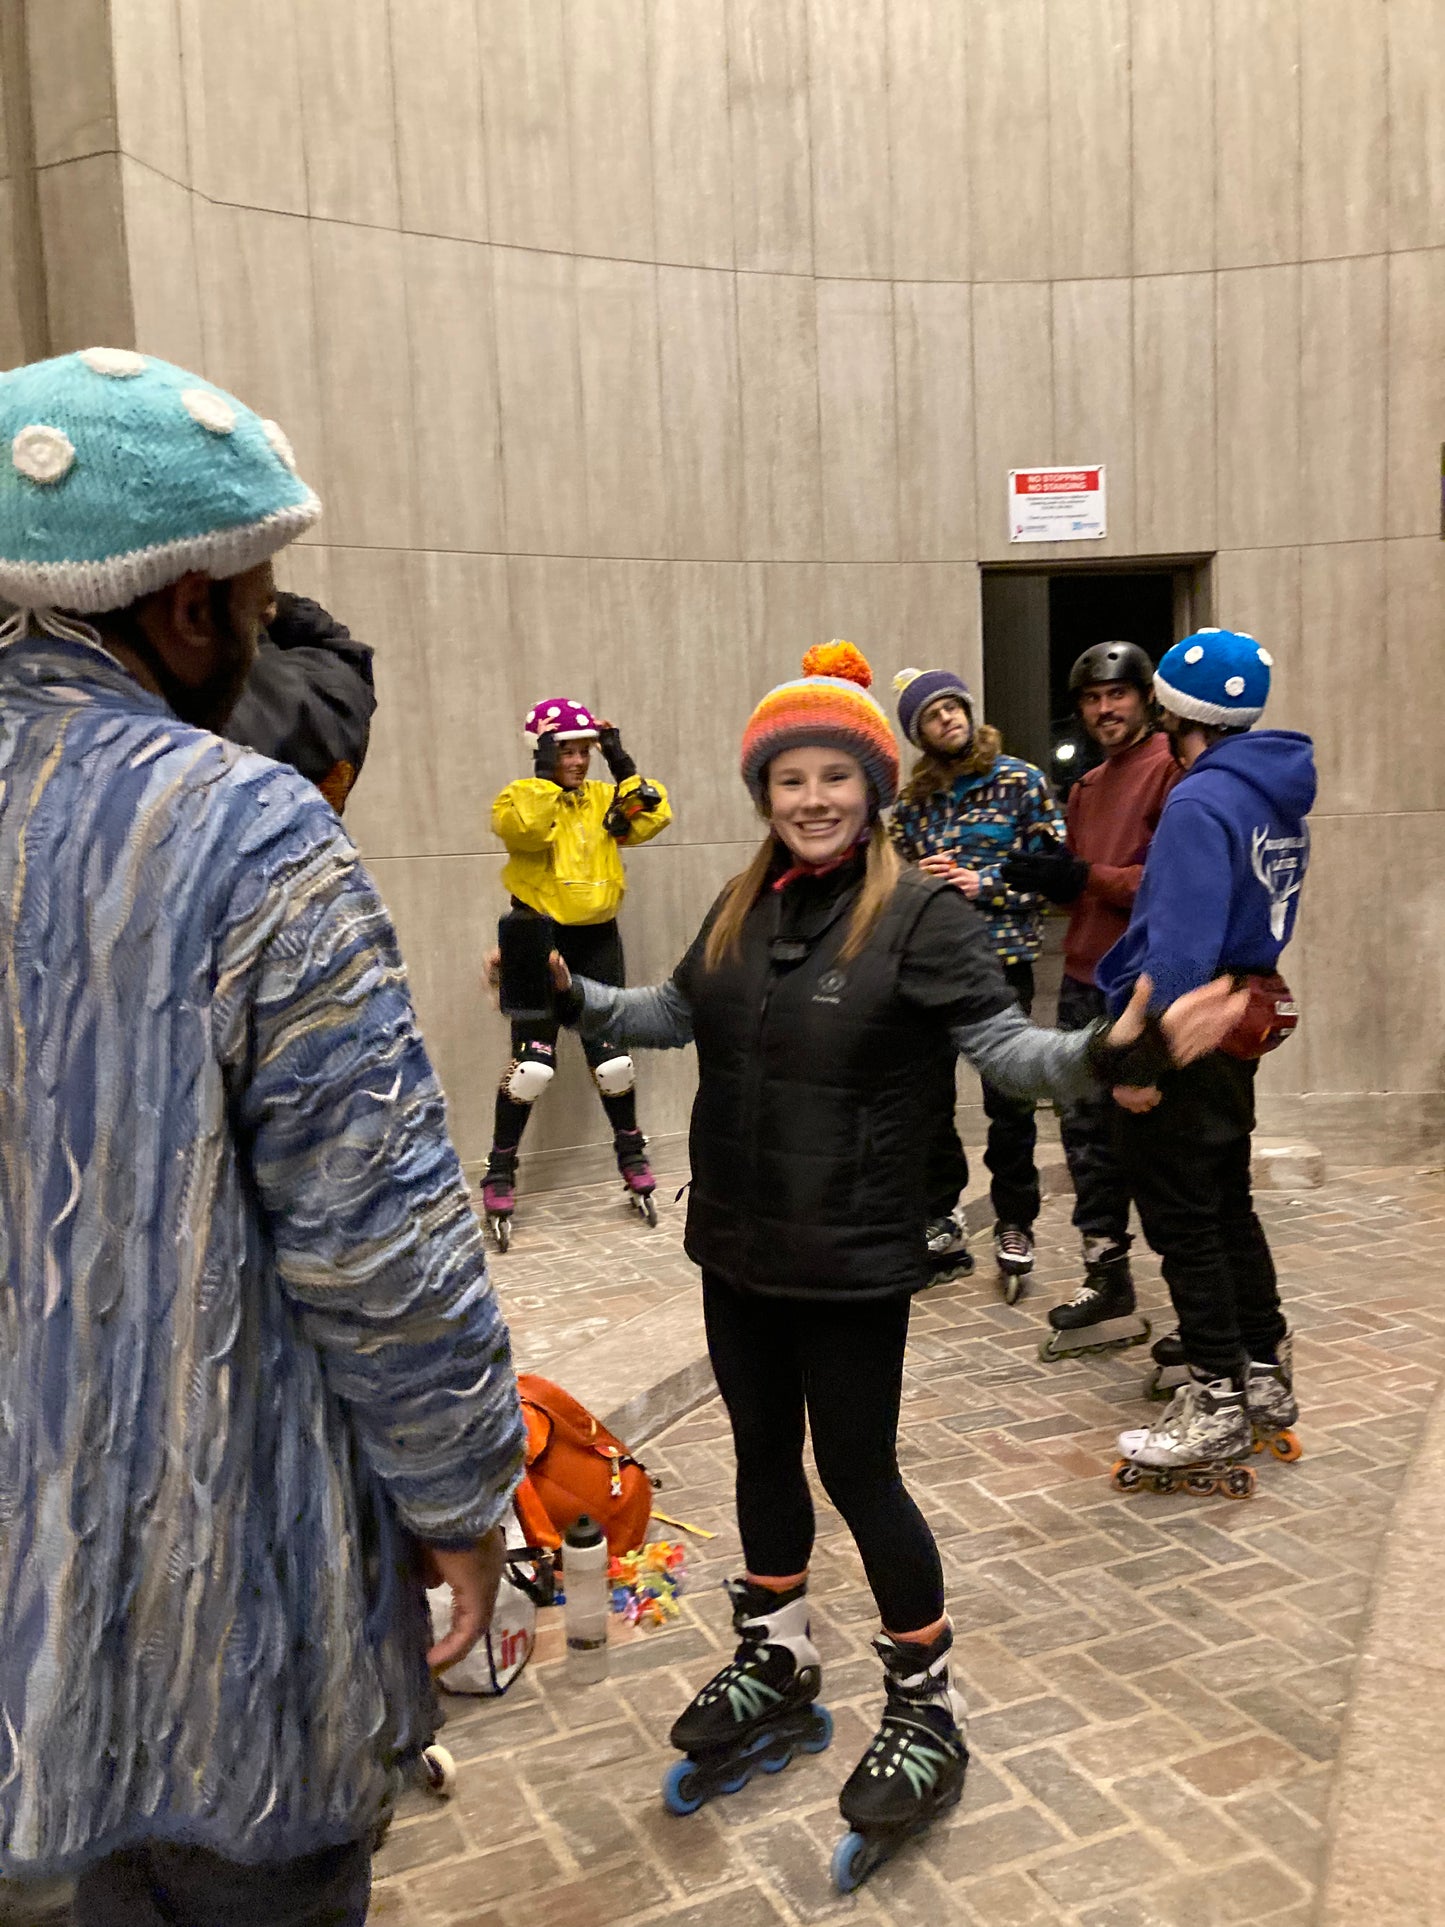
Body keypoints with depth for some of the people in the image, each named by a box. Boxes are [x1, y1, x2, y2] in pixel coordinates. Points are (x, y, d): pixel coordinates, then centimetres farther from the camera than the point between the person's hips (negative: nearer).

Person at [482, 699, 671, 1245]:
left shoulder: (604, 797, 10)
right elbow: (526, 828, -26)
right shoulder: (523, 797, -5)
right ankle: (500, 1171, 7)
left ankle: (631, 1157, 26)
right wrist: (545, 776, -21)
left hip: (598, 939, 4)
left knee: (613, 1056, 8)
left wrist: (622, 764, -7)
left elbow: (654, 818, -3)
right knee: (532, 1064, -8)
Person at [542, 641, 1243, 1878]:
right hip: (737, 1247, 6)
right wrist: (574, 997, 11)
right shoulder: (742, 911, 4)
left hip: (850, 1262, -6)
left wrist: (1105, 1053, -36)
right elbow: (676, 1015, 18)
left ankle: (928, 1710, 28)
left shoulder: (924, 916, -15)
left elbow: (1003, 1046, -19)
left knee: (859, 1473, 5)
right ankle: (777, 1667, 43)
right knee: (764, 1452, 20)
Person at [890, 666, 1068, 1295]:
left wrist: (983, 883, -14)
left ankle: (1014, 1224, 16)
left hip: (1001, 960, -3)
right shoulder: (914, 799, 9)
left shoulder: (1021, 781, 0)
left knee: (1008, 1099, 1)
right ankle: (937, 1212, 25)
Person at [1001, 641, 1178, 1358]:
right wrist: (1045, 877, 1)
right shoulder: (1086, 787, 19)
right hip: (1085, 978, 8)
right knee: (1087, 1131, 10)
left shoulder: (1172, 768, -7)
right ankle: (1106, 1282, 21)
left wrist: (1085, 876, -18)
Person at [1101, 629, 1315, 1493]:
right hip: (1243, 1023, 9)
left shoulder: (1201, 801, -20)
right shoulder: (1278, 797, 10)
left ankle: (1219, 1402, 10)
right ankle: (1266, 1377, 30)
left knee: (1183, 1219, 1)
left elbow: (1181, 946, -26)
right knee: (1229, 1205, 19)